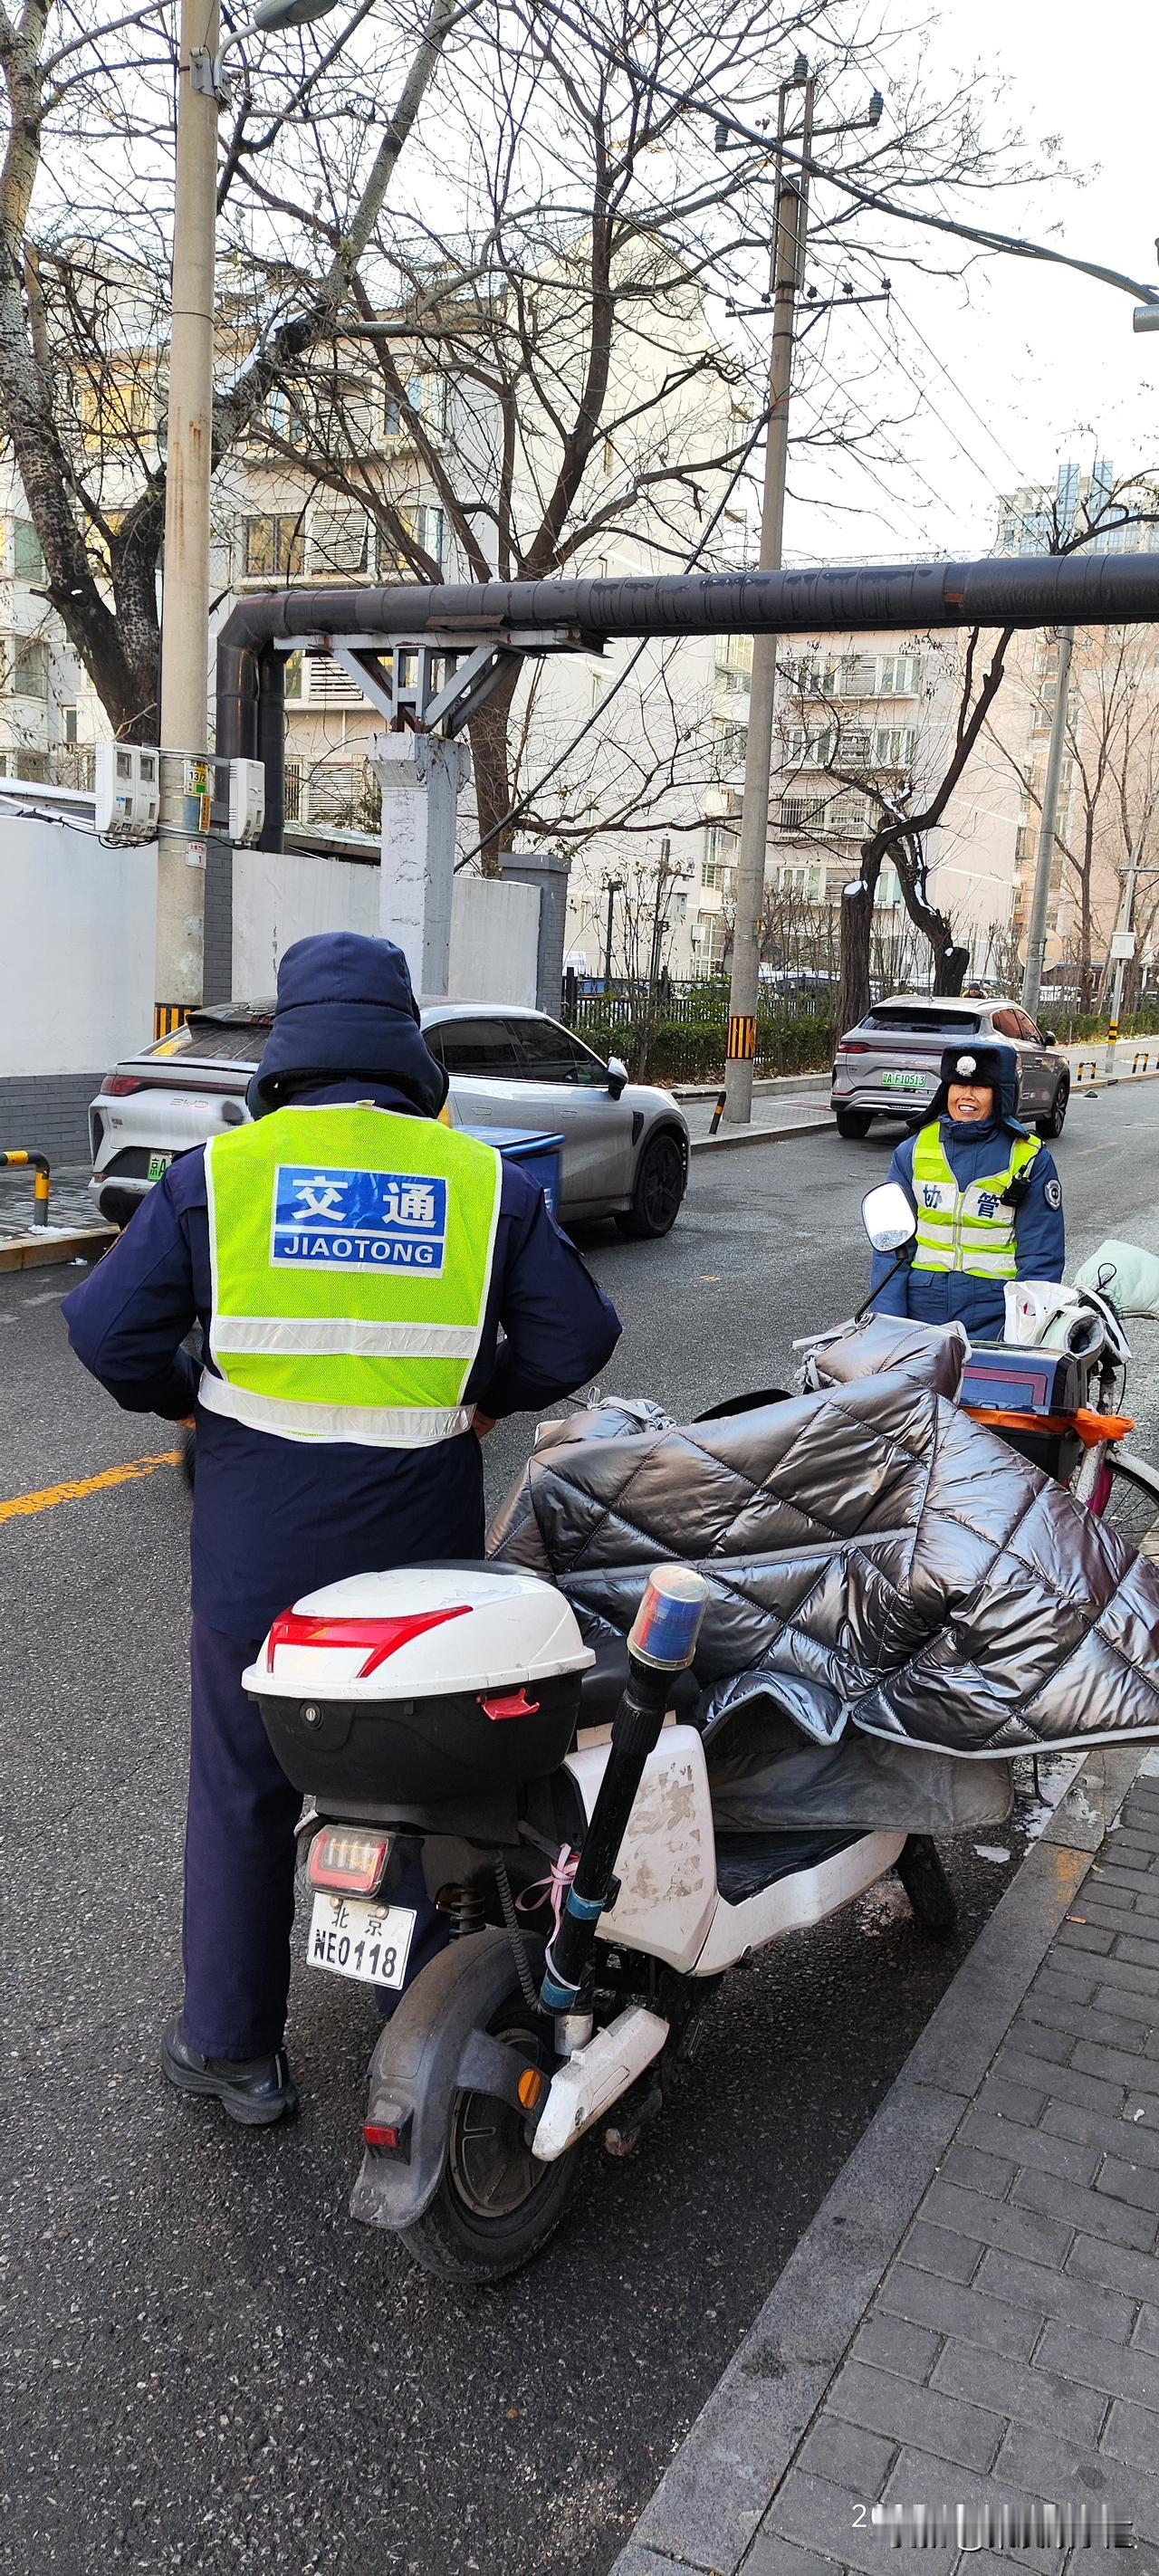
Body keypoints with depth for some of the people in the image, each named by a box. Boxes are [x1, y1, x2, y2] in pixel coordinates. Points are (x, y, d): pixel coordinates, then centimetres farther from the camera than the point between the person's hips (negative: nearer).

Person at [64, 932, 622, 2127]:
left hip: (259, 1548, -1)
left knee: (244, 1792, 15)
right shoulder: (485, 1180, -2)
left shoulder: (219, 1172, -7)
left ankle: (234, 2047, 28)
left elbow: (108, 1327, -9)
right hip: (424, 1546, 2)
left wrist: (187, 1401, 9)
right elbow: (575, 1334, -2)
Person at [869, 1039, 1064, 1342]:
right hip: (921, 1310, 2)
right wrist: (887, 1321, -5)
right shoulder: (913, 1151, 7)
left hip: (992, 1320, -2)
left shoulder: (1030, 1159, 1)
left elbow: (1042, 1255, 0)